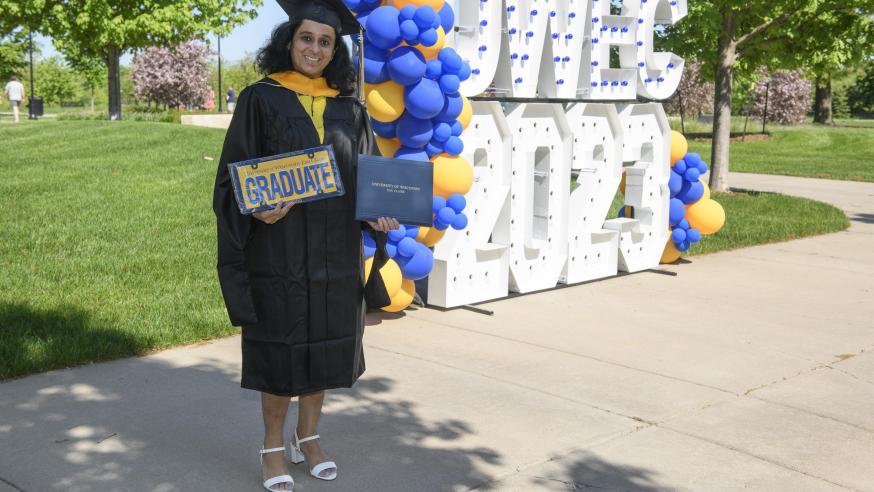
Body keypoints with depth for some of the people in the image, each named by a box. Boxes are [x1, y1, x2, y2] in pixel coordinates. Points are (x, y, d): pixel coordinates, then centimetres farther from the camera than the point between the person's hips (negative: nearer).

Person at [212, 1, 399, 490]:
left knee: (326, 347, 11)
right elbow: (233, 177, -5)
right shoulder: (260, 100, -3)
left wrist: (380, 215, -8)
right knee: (281, 350, 4)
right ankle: (274, 446, 23)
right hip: (279, 247, -3)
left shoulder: (350, 109, 7)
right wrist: (257, 210, -24)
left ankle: (309, 436, 31)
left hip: (335, 252, 4)